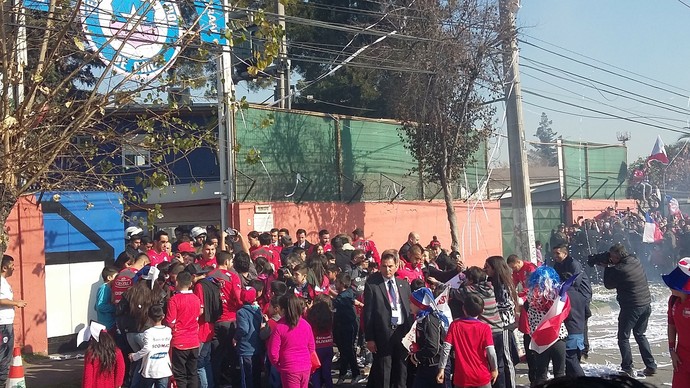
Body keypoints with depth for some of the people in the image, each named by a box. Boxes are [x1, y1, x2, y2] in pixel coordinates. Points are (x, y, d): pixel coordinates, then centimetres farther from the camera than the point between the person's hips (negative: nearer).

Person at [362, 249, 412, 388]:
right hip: (383, 334, -4)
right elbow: (367, 313, -6)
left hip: (403, 332, 5)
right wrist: (369, 338, -10)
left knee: (401, 371, 13)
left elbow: (410, 309, 12)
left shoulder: (404, 284, 9)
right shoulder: (372, 285, -5)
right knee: (383, 372, 1)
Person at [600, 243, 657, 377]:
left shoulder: (619, 270, -20)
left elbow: (608, 284, -4)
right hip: (646, 305, 8)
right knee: (640, 335, 21)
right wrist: (610, 266, 8)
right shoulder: (636, 261, 1)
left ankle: (627, 369, 4)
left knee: (623, 338, 5)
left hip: (631, 307, -8)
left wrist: (607, 267, 3)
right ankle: (651, 366, 20)